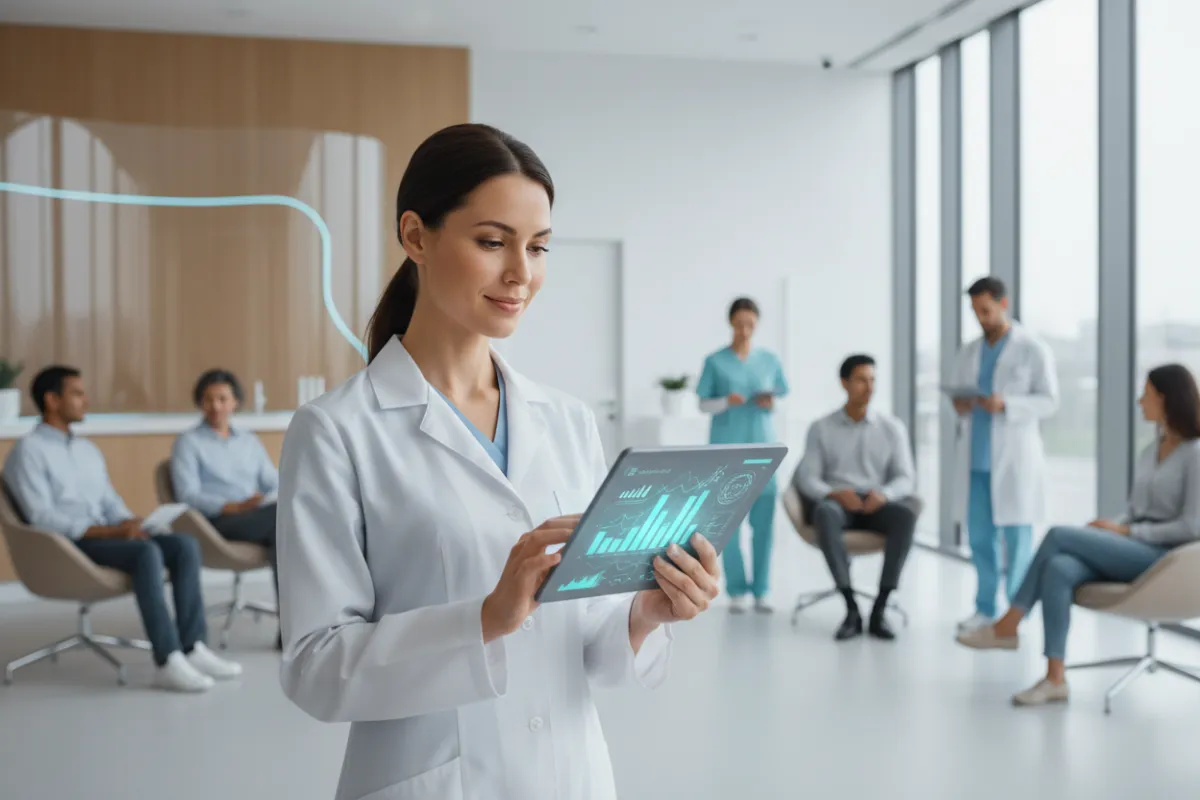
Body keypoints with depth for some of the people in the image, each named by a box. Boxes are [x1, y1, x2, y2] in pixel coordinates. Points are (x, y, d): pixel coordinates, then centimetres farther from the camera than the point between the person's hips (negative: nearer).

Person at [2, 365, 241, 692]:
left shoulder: (88, 449, 21)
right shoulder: (29, 451, -5)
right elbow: (41, 517, -15)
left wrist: (129, 525, -6)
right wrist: (109, 531, -22)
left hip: (105, 535, 8)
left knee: (185, 545, -15)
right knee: (146, 552, -34)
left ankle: (192, 648, -19)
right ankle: (168, 662, -34)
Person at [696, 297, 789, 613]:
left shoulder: (770, 360, 6)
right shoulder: (715, 361, 0)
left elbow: (781, 399, 12)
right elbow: (703, 405, 2)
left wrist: (771, 404, -10)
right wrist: (726, 402, -16)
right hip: (726, 446, -2)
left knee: (763, 519, -1)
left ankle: (760, 590, 7)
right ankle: (737, 591, 6)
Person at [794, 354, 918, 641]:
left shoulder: (893, 428, 6)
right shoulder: (821, 428, 4)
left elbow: (906, 479, 1)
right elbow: (806, 479, -2)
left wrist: (884, 495, -22)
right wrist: (834, 494, -24)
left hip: (877, 504, 1)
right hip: (837, 503, -1)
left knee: (906, 515, -34)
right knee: (824, 512, -38)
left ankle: (879, 610, -31)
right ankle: (851, 609, -36)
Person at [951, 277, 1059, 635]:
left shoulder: (1034, 350, -1)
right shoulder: (968, 353, 14)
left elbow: (1049, 401, -5)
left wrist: (1006, 405, -20)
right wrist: (958, 406, -9)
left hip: (1013, 457, -4)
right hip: (975, 458, 5)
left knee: (1016, 535, -1)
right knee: (979, 535, 6)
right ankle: (986, 608, 15)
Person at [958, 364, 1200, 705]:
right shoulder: (1151, 450, 17)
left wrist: (1127, 532, -13)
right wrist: (1109, 527, -1)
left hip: (1163, 557, -7)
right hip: (1132, 551, 7)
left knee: (1059, 535, -23)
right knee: (1058, 569, -24)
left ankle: (1007, 627, -13)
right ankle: (1055, 679, -26)